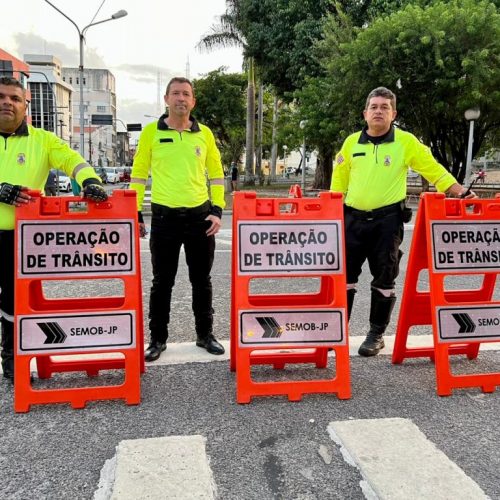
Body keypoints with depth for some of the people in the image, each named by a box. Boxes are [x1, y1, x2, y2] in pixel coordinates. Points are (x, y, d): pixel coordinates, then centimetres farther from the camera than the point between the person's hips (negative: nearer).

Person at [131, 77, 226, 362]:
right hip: (164, 216, -1)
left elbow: (216, 173, 9)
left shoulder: (204, 133, 6)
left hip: (200, 215, 2)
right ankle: (158, 338, 19)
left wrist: (217, 210, -1)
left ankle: (205, 334, 25)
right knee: (162, 282, 6)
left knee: (201, 280, 11)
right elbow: (139, 174, 4)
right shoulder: (151, 132, 2)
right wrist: (135, 213, -1)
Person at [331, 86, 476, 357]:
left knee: (384, 280, 4)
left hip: (387, 220, -2)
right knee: (344, 276, 5)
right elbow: (339, 182, 12)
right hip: (353, 219, 3)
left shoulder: (406, 142, -2)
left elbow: (433, 169, -5)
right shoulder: (351, 142, 6)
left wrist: (460, 191, -16)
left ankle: (376, 334, 19)